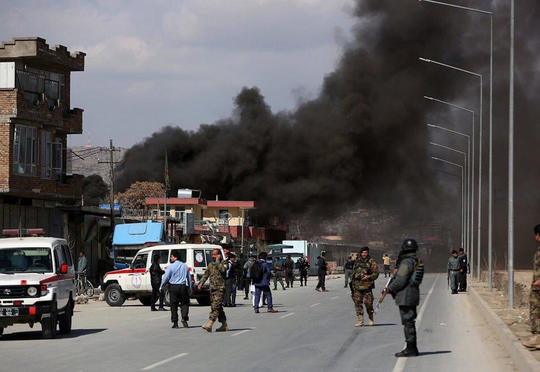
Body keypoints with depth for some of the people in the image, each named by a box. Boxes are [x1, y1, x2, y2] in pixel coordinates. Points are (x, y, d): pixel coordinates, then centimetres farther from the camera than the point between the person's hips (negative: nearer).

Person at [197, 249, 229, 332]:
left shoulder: (224, 263, -1)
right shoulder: (211, 265, 17)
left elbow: (222, 269, -22)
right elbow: (205, 275, 20)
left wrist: (218, 261, -12)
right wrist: (201, 283, 8)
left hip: (220, 288, -7)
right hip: (212, 288, 7)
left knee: (216, 306, -16)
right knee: (218, 307, 9)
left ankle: (209, 324, -25)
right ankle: (224, 325, 17)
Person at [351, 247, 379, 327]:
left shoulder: (371, 262, -2)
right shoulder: (357, 262, 13)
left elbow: (376, 274, -4)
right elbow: (353, 273, 22)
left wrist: (368, 277, -21)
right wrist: (353, 284, 20)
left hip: (367, 286, -4)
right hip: (357, 286, 4)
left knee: (368, 303, -3)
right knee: (357, 303, -2)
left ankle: (371, 319, 18)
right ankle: (360, 321, 2)